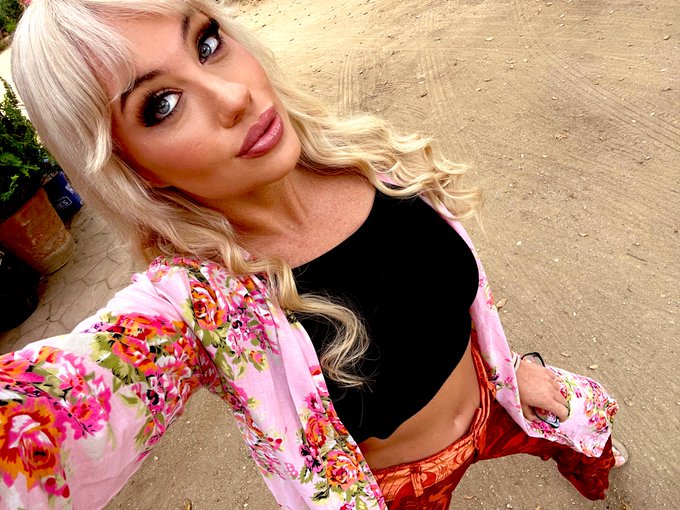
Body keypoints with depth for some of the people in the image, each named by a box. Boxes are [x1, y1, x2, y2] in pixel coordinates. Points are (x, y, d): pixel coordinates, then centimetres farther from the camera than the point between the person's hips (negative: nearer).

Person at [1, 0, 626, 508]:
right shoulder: (189, 304, -35)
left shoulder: (361, 154, -22)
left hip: (493, 400, 5)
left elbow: (459, 275, -4)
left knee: (585, 442, 33)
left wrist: (511, 365, 5)